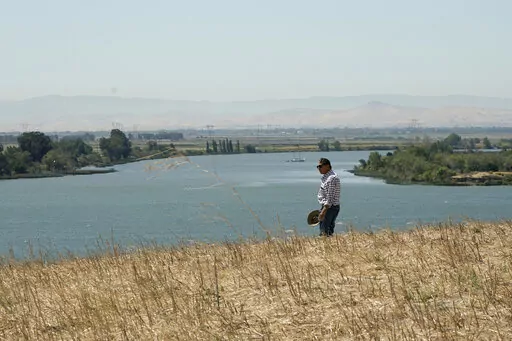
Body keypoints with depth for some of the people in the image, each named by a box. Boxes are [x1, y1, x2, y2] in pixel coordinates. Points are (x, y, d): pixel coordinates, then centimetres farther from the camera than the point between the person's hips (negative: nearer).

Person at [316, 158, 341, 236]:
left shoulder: (332, 178, -20)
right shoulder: (325, 176, 13)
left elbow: (330, 197, -24)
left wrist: (323, 211, -26)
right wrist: (322, 209, 23)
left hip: (331, 207, -10)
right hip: (326, 206, 10)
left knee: (324, 233, -12)